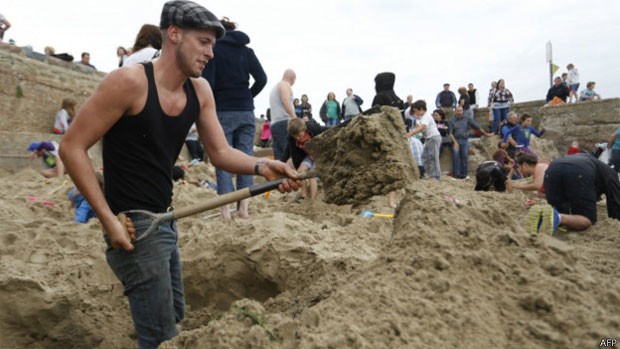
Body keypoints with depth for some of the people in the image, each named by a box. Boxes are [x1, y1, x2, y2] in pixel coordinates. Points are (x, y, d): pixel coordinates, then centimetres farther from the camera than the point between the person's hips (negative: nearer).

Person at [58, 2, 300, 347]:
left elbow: (221, 152, 2)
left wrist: (260, 166, -19)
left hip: (165, 220, 8)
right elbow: (72, 147, -16)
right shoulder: (130, 81, -18)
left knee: (175, 318, 22)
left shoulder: (200, 91, 3)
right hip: (133, 225, -8)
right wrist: (109, 219, -21)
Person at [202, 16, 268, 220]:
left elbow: (208, 82, -10)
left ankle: (226, 209, -3)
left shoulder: (214, 49, -1)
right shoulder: (247, 50, 10)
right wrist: (248, 96, 10)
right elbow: (261, 79, 1)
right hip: (246, 111, 3)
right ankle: (244, 207, 2)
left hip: (222, 111, -3)